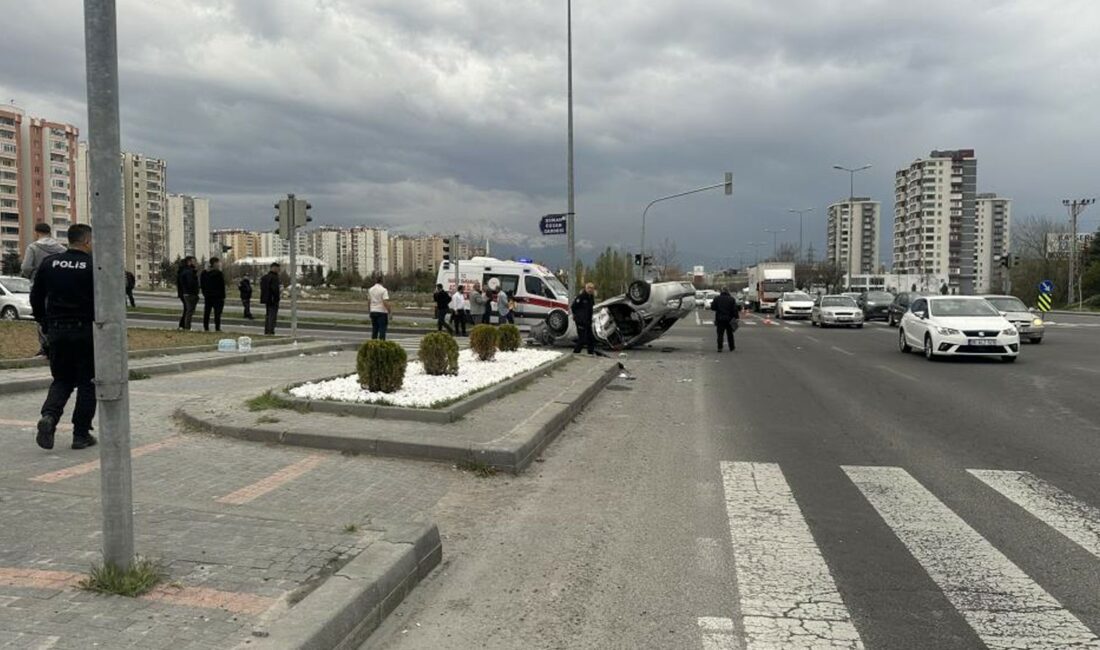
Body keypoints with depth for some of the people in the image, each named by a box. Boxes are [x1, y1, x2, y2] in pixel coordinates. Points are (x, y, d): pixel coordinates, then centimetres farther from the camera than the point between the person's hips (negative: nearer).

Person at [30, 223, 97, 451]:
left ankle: (49, 416, -9)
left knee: (62, 380, 17)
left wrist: (45, 325, 19)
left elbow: (36, 298, 10)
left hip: (57, 332, 4)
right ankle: (81, 435, 8)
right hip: (86, 332, -4)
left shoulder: (49, 263, 6)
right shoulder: (94, 266, -9)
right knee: (87, 383, 7)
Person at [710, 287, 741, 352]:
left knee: (720, 334, 1)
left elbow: (713, 308, -1)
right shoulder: (732, 299, -2)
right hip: (729, 319, 0)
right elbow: (735, 310, -7)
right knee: (729, 334, 12)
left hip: (719, 319, 0)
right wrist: (737, 317, -4)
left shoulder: (717, 299, -1)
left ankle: (719, 347, -8)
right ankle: (732, 347, 20)